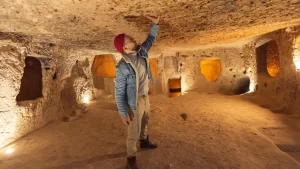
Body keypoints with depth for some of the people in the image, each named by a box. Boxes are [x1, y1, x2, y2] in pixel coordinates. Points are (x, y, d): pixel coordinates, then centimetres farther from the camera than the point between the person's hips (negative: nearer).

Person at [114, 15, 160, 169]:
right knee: (134, 131, 6)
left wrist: (155, 24, 4)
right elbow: (119, 92, -22)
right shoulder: (122, 67, -27)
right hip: (134, 101, -7)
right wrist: (123, 113, -20)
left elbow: (150, 39, 13)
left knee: (145, 122, 27)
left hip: (145, 96, 7)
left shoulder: (141, 52, -7)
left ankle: (144, 141, 53)